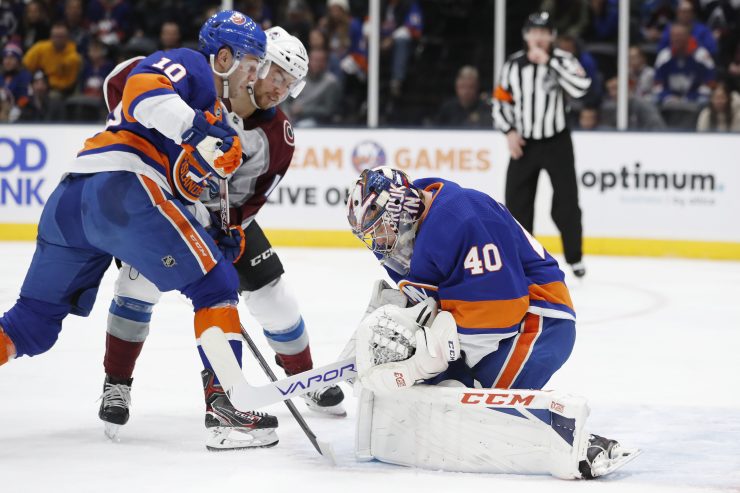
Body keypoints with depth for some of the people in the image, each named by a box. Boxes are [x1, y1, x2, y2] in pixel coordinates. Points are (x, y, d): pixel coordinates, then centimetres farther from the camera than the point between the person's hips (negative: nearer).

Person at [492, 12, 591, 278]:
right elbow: (500, 101, 9)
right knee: (517, 201, 4)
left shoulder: (562, 60, -10)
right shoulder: (513, 64, 0)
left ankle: (575, 257, 11)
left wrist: (549, 62, -27)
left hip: (557, 142, -3)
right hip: (524, 143, 3)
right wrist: (509, 131, -4)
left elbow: (580, 87, -29)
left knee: (566, 200, -4)